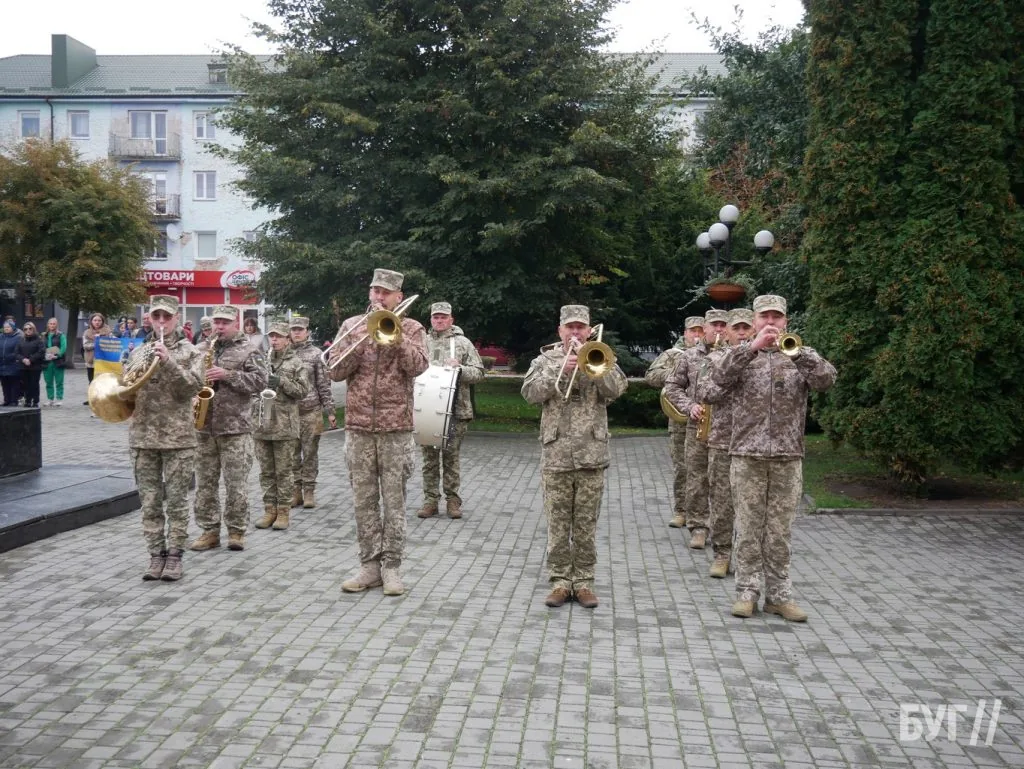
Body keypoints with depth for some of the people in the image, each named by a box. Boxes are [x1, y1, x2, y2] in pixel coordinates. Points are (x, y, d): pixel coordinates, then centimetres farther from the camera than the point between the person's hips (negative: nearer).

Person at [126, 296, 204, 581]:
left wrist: (168, 361, -23)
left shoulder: (190, 352, 1)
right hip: (143, 437, 3)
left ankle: (175, 555, 11)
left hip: (178, 437, -3)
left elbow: (193, 386, -13)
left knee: (176, 502, 2)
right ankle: (156, 555, 15)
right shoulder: (138, 352, 11)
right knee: (150, 502, 7)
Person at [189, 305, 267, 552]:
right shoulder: (200, 350, 14)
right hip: (202, 427, 5)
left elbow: (260, 381, -10)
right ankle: (209, 531, 16)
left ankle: (237, 531, 9)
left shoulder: (249, 351, 0)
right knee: (204, 483, 7)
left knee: (236, 483, -1)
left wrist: (228, 375, -18)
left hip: (235, 427, -4)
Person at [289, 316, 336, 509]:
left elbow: (324, 384, 0)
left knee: (310, 453, 3)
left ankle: (309, 491, 10)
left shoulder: (315, 354, 2)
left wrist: (330, 411, -4)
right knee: (292, 454, 6)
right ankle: (296, 491, 14)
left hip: (311, 411, -2)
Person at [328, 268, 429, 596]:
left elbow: (418, 366, -13)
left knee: (394, 500, 1)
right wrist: (360, 340, -10)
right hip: (358, 425, 2)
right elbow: (335, 371, 1)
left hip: (395, 426, -2)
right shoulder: (352, 325, 10)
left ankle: (391, 567, 8)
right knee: (364, 500, 6)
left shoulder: (410, 328, 4)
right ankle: (370, 566, 14)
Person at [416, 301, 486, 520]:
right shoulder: (423, 343, 11)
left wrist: (459, 368, -15)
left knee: (451, 456, 3)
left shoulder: (462, 343, 5)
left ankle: (452, 499, 12)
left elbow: (478, 373, 1)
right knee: (429, 456, 5)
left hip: (456, 411, -2)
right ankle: (430, 499, 12)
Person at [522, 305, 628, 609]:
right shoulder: (545, 360, 9)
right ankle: (560, 581, 12)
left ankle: (583, 581, 14)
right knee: (558, 523, 4)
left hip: (591, 455, 0)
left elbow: (616, 388, -7)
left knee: (586, 524, 5)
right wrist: (560, 370, -17)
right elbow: (531, 392, -7)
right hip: (555, 455, 0)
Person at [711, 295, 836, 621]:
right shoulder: (742, 354, 8)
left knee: (780, 530, 5)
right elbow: (720, 377, -13)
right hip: (747, 456, -1)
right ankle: (747, 591, 12)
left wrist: (796, 352, -25)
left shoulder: (801, 355, 9)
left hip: (788, 456, 1)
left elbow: (826, 380, -10)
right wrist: (753, 346, -24)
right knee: (749, 527, 3)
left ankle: (779, 595, 13)